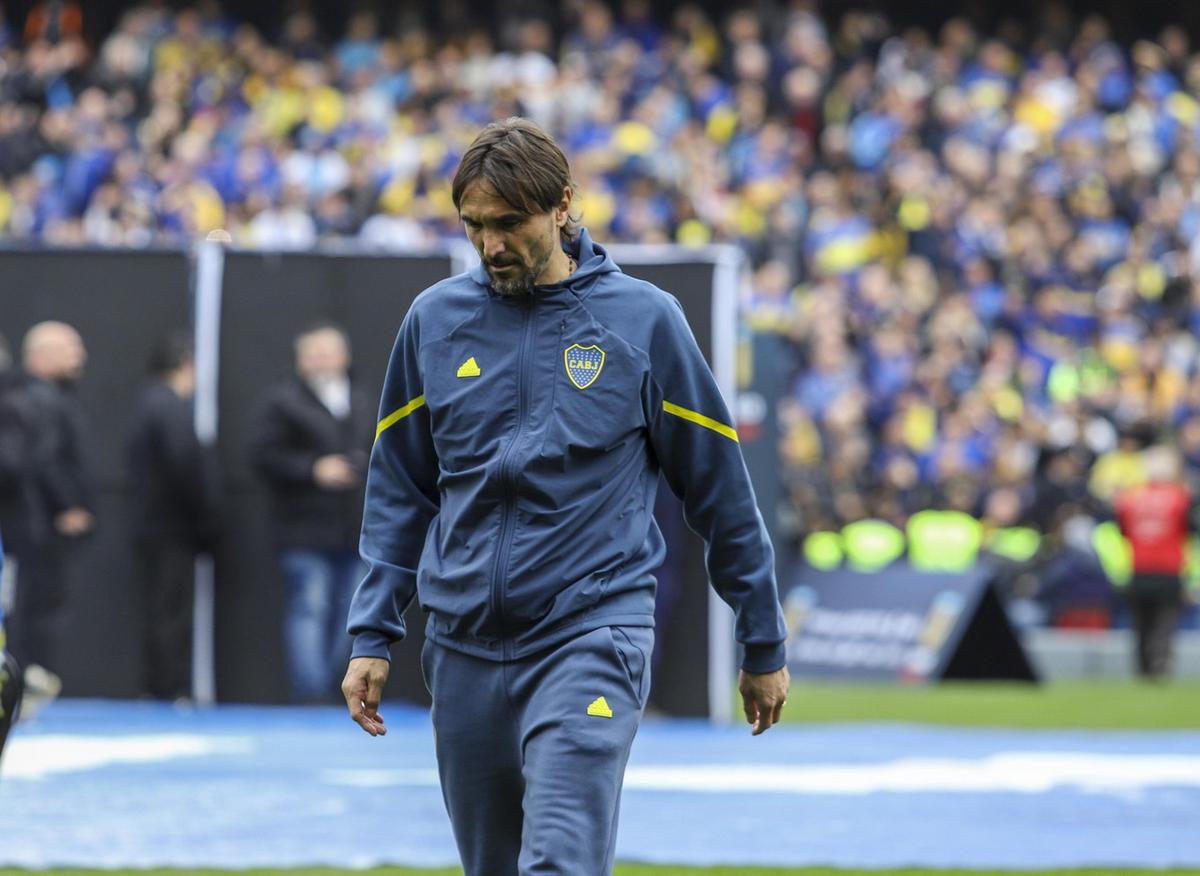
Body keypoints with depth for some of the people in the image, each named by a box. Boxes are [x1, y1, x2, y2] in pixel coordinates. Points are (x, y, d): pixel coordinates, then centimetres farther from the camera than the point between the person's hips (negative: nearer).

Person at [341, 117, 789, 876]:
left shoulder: (644, 320, -2)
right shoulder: (435, 320, 7)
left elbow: (720, 488, 4)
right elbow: (399, 491, 15)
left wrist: (764, 645, 8)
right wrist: (373, 635, 8)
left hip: (591, 639, -4)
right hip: (464, 645, 4)